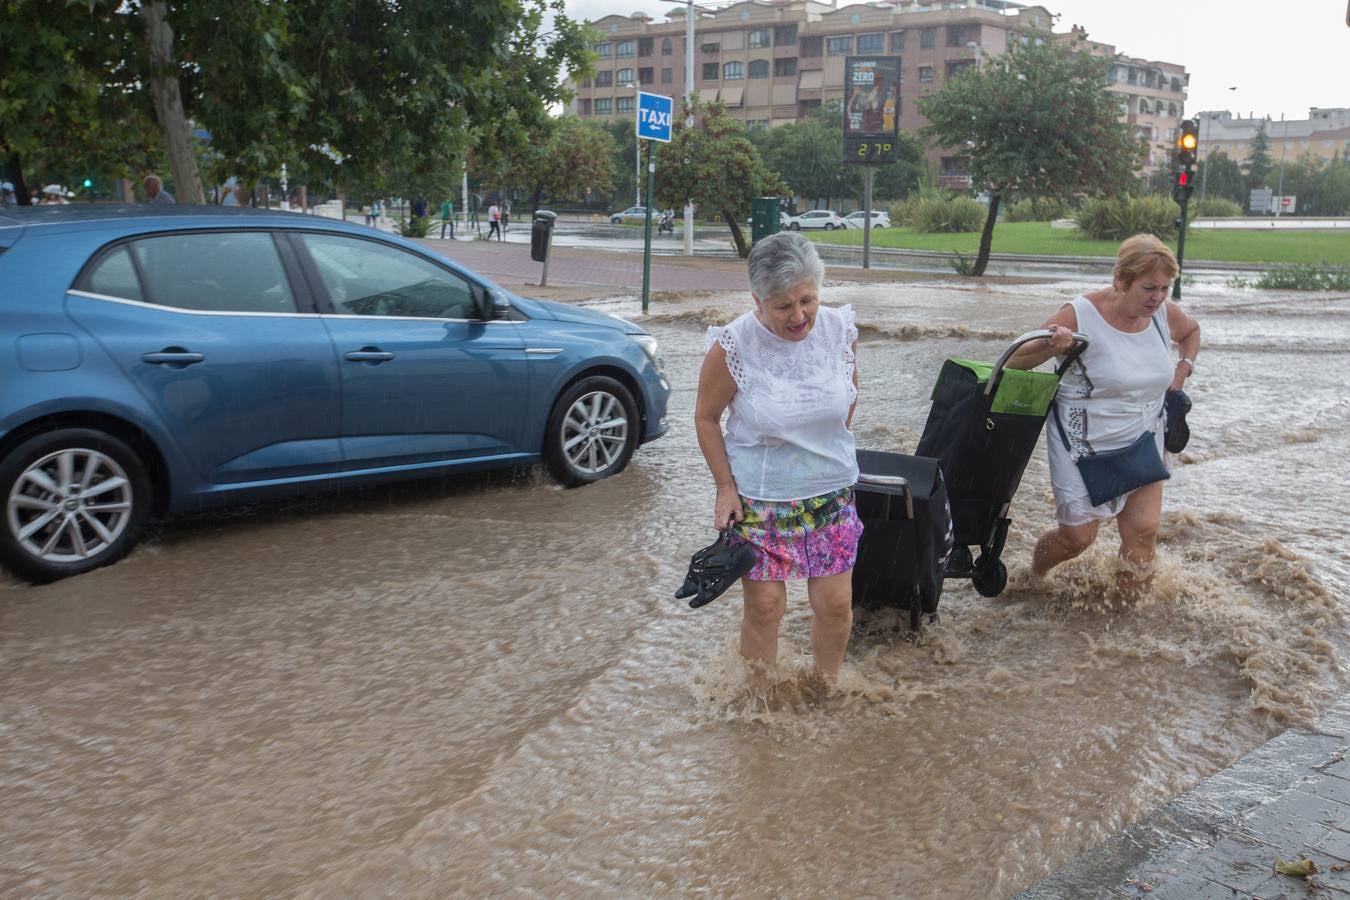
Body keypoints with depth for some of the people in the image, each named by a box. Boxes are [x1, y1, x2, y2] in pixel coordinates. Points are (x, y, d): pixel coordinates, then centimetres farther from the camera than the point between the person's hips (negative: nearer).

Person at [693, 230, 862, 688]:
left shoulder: (840, 329, -10)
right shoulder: (733, 346, -19)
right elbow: (706, 416, -6)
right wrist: (725, 485, -8)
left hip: (830, 493, 3)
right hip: (758, 499, -3)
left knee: (836, 604, 7)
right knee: (764, 606, 5)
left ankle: (827, 691, 32)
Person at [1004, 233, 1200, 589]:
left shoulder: (1164, 313, -5)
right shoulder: (1079, 316, -22)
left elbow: (1191, 331, 21)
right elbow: (1014, 362, -17)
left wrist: (1184, 366, 3)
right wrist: (1049, 347, -37)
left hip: (1143, 441, 5)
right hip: (1084, 445, -5)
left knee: (1143, 531, -1)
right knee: (1078, 536, 2)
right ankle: (1032, 577, 33)